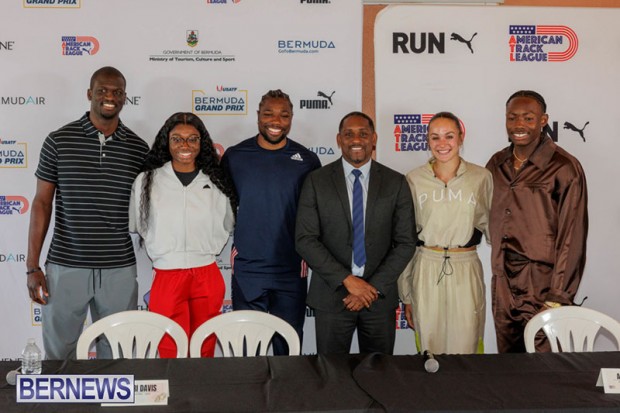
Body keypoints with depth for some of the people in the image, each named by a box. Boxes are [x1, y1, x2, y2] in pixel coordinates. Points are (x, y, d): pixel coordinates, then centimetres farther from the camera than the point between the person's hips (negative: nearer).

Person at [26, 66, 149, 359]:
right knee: (58, 354, 11)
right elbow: (42, 202, 2)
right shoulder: (59, 141, 0)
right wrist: (32, 266, -1)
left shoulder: (138, 148, 3)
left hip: (119, 270, 1)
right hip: (65, 267, -1)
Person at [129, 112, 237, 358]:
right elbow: (137, 226, 10)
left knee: (205, 353, 12)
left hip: (207, 278, 2)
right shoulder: (146, 181, 0)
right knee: (172, 355, 3)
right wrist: (162, 253, 10)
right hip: (166, 278, -1)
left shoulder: (217, 183, 4)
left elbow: (227, 226, 17)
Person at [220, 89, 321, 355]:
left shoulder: (307, 160, 0)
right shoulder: (234, 156, 0)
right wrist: (230, 243, 2)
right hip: (246, 271, 0)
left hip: (291, 273, 0)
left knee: (288, 348, 12)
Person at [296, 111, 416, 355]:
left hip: (380, 295, 1)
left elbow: (406, 242, 0)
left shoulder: (396, 183, 2)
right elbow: (305, 240, -6)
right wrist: (347, 280, -14)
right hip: (331, 295, -1)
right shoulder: (316, 181, -1)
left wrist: (374, 287, -9)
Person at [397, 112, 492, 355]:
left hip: (466, 271, 0)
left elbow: (492, 226, 10)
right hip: (425, 270, 0)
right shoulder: (414, 180, 1)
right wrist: (406, 295, 6)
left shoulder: (481, 177, 1)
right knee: (428, 347, 10)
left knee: (465, 347, 7)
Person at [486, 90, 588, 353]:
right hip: (502, 283, 5)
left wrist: (558, 297, -13)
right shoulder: (497, 164, 8)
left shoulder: (564, 168, -9)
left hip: (541, 283, -5)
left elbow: (572, 238, -11)